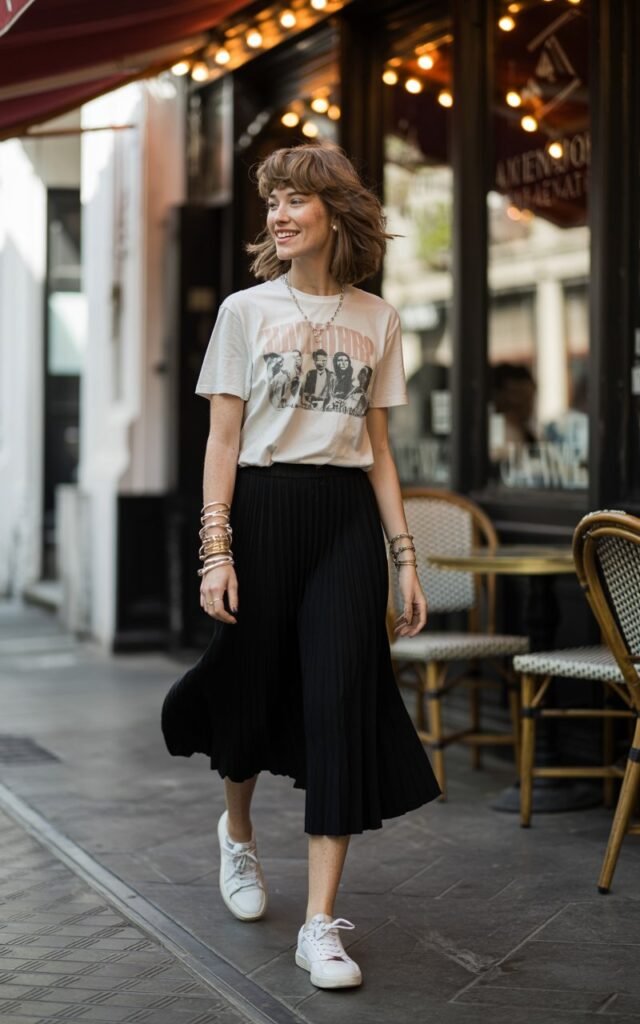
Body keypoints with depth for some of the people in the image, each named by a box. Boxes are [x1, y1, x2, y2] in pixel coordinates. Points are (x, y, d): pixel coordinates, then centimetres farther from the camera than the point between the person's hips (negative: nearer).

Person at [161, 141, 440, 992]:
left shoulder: (376, 320, 9)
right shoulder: (247, 309, 3)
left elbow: (378, 449, 11)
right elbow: (223, 439, 0)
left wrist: (405, 556, 5)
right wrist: (216, 550, -10)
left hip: (348, 516, 1)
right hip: (264, 508, -1)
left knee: (341, 701, -8)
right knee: (255, 690, 6)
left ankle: (320, 924, -5)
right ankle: (238, 832, 41)